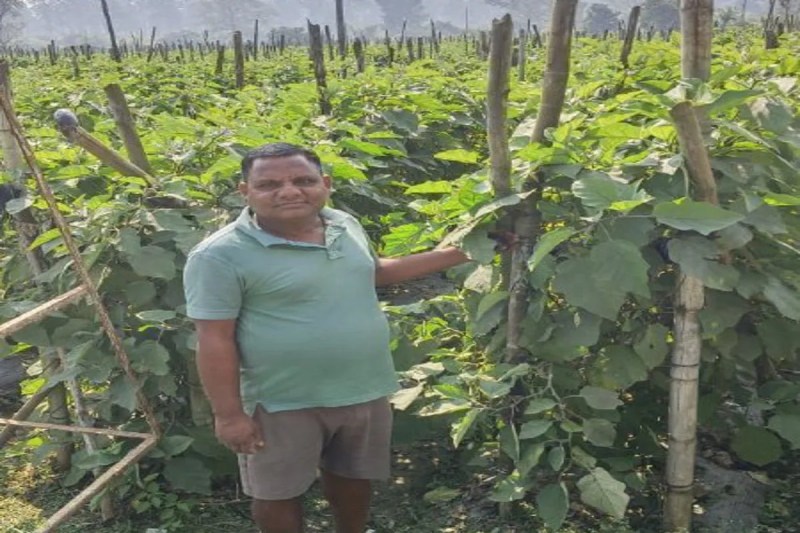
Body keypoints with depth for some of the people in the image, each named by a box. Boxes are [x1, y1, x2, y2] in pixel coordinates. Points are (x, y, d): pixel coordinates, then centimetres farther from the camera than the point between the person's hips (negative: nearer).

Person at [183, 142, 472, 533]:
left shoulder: (346, 226, 1)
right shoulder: (222, 255, -20)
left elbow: (373, 272, 18)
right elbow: (214, 341, -17)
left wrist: (455, 254, 15)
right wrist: (229, 414, -17)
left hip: (365, 389, 6)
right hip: (283, 402, -5)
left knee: (354, 475, 25)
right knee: (277, 491, 14)